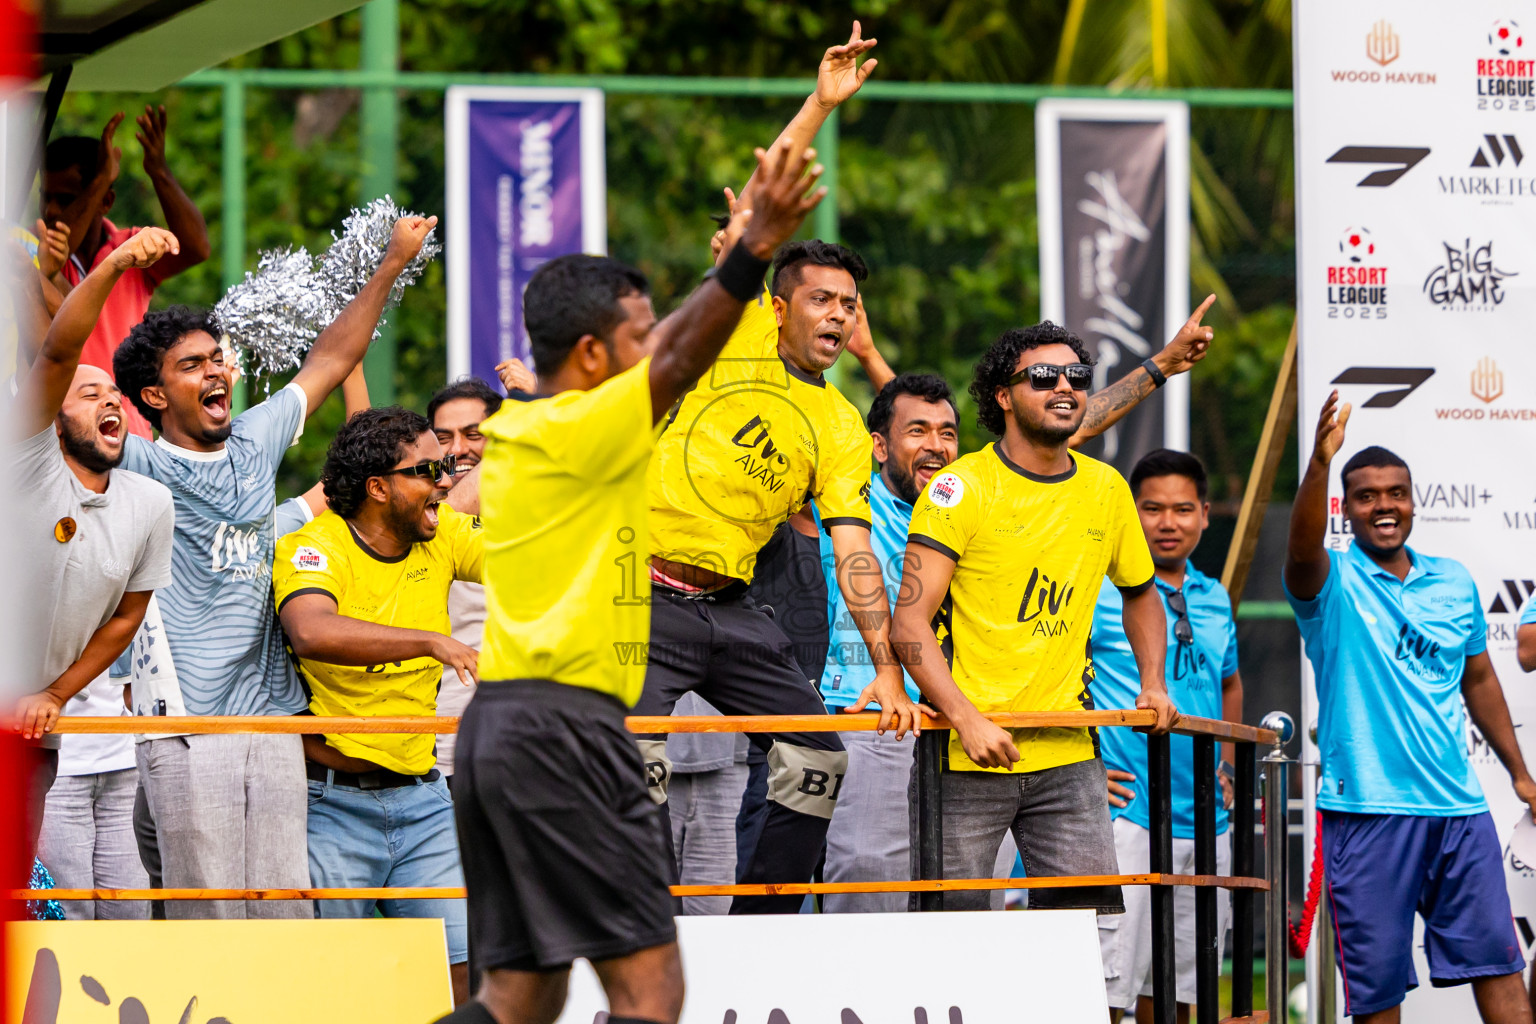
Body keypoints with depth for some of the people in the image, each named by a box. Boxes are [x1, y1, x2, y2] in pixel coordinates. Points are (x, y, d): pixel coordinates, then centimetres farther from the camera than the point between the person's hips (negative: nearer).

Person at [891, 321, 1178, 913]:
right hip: (966, 759, -4)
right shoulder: (963, 488, -7)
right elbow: (909, 624, -13)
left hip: (1068, 757, 4)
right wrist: (968, 721, -23)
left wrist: (1153, 683, 16)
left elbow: (1139, 591, 30)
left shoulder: (1106, 489, 9)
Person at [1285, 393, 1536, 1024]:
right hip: (1366, 808, -4)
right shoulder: (1333, 581, -2)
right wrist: (1319, 463, -43)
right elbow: (1302, 547, -26)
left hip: (1457, 804, 4)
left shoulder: (1454, 582, 13)